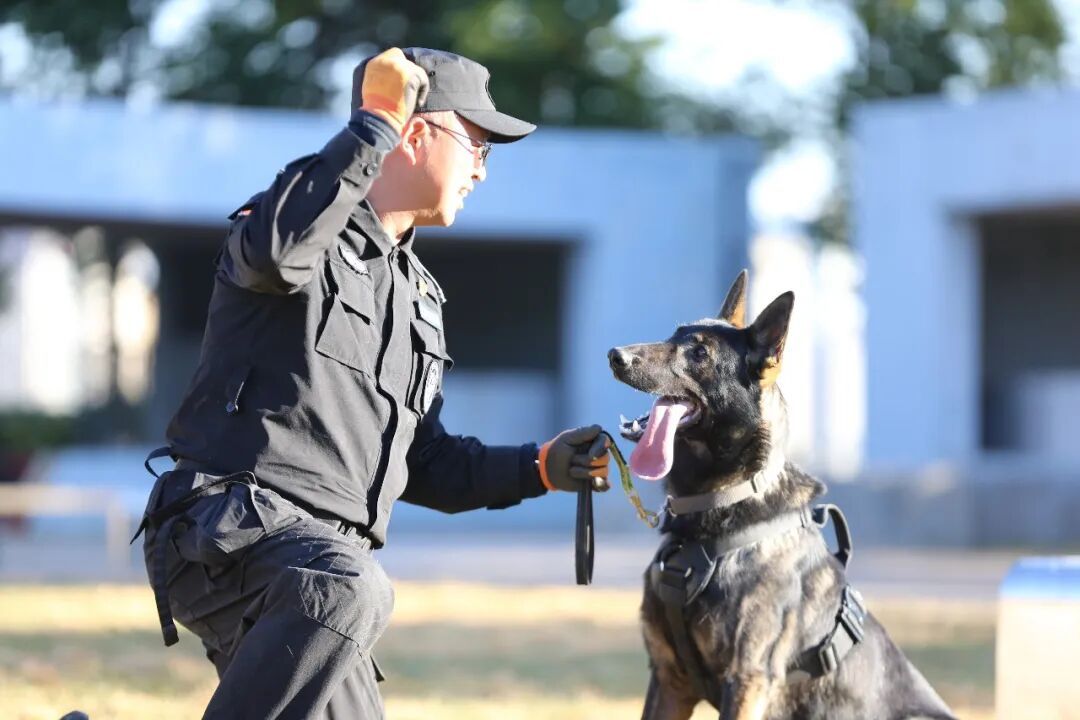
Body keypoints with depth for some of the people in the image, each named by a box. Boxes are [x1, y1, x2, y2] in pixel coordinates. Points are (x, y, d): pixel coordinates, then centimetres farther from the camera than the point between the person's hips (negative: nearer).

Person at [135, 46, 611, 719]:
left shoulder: (418, 294, 26)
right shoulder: (312, 235, 0)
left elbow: (423, 464, 28)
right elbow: (276, 247, -29)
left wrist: (542, 468, 15)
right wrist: (375, 125, -22)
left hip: (321, 565, 9)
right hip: (226, 526, -9)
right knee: (350, 589, -39)